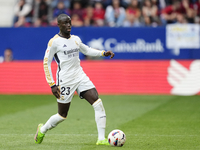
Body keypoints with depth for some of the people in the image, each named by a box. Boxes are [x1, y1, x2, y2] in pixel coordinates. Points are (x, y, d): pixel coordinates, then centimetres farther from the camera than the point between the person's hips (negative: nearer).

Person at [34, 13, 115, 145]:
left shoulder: (76, 39, 10)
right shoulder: (54, 42, -8)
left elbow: (87, 50, 28)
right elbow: (46, 63, -5)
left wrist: (104, 53, 13)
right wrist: (52, 85, -11)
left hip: (80, 77, 5)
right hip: (65, 80, -5)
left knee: (98, 104, -12)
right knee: (62, 115, 3)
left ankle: (101, 139, -10)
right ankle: (42, 130, 32)